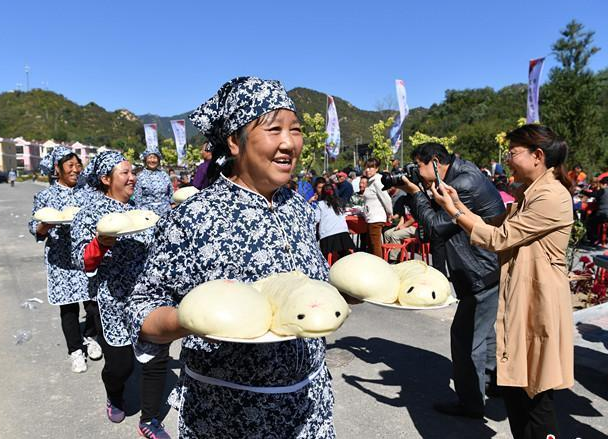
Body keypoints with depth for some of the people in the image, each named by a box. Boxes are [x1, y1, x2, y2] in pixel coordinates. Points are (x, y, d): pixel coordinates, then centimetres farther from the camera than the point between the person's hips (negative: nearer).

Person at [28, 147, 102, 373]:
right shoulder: (44, 196, -1)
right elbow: (35, 230, 2)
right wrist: (46, 224, -18)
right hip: (61, 261, -1)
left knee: (94, 303, 3)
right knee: (69, 307, 7)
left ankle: (89, 337, 33)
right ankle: (76, 350, 25)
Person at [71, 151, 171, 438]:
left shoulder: (136, 209, 12)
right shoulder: (90, 213, -7)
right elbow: (82, 262, -12)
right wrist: (102, 242, -32)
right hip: (114, 306, -5)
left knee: (157, 359, 5)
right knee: (120, 364, 6)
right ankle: (115, 399, 42)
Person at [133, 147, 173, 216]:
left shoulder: (164, 175, 7)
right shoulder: (141, 176, -1)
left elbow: (171, 194, 14)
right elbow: (137, 198, 0)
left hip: (165, 213, 3)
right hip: (148, 213, -2)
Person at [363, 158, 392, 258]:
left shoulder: (377, 182, -14)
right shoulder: (371, 181, 16)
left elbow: (386, 199, -17)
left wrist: (389, 214, -6)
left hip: (376, 219, -10)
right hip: (371, 218, 10)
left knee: (376, 247, -6)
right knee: (370, 245, 15)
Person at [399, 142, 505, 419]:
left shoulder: (465, 184, -21)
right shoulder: (459, 178, 10)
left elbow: (436, 228, -19)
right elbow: (431, 219, 12)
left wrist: (415, 193, -11)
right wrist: (411, 194, -1)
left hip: (485, 273, -11)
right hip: (489, 269, 11)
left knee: (466, 334, -3)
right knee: (482, 328, 26)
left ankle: (470, 403, 11)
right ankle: (495, 380, 47)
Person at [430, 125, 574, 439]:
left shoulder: (552, 196, -17)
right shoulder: (529, 195, 15)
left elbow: (499, 238, -18)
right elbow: (494, 225, 11)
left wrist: (453, 212, -11)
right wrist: (458, 203, 3)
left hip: (537, 305, -9)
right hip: (518, 301, 9)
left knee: (533, 397, 4)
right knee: (514, 388, 17)